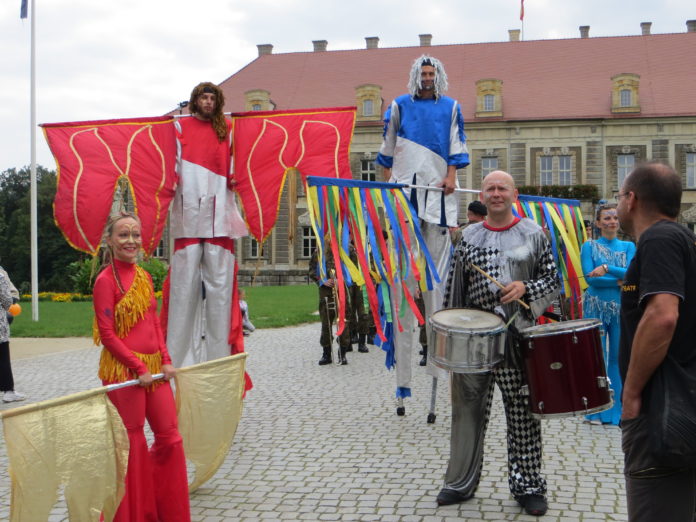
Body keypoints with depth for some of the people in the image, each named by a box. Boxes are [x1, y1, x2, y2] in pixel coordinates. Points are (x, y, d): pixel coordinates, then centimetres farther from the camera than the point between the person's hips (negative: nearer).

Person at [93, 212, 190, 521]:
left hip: (154, 369, 8)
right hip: (123, 372, -7)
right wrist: (139, 368, -15)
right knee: (131, 444, 1)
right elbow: (107, 334, -13)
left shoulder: (144, 278, 12)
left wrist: (165, 360, 3)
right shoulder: (106, 280, -9)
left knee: (169, 437, 12)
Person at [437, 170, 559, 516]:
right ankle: (460, 482, 23)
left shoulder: (533, 234, 3)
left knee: (522, 414, 4)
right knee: (467, 410, 10)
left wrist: (526, 289, -14)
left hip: (519, 337, -2)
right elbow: (454, 289, 9)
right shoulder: (468, 237, 8)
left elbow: (553, 280, 4)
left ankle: (527, 486, 18)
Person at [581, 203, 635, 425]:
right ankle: (596, 411, 8)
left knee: (618, 358, 5)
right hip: (596, 307, -2)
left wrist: (607, 268, -18)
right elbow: (590, 277, -9)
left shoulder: (628, 246, 10)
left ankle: (616, 410, 13)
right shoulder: (589, 246, 3)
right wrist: (619, 281, -11)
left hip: (621, 308, 2)